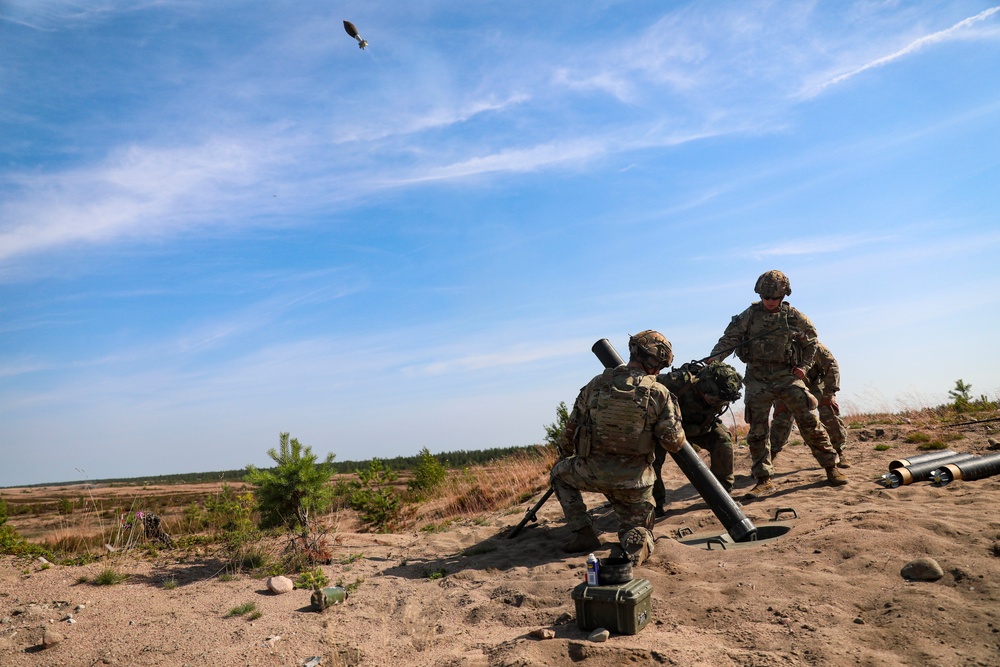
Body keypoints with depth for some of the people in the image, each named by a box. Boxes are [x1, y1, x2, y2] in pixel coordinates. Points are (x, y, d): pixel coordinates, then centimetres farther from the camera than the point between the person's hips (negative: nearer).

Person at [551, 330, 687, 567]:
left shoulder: (596, 385, -3)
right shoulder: (659, 394, -8)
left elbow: (570, 430, 5)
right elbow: (674, 443, -7)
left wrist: (566, 455, 24)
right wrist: (673, 412, 11)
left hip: (593, 473, 0)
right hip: (635, 481, 0)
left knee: (560, 472, 30)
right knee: (638, 530, 24)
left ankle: (583, 533, 13)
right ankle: (635, 545, -15)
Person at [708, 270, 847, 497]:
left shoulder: (794, 316, 2)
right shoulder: (750, 315, -1)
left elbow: (811, 340, 17)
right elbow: (729, 339, -7)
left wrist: (804, 365, 6)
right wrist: (713, 359, -22)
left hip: (787, 376, 0)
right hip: (758, 379, 0)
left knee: (810, 423, 0)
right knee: (757, 431, 0)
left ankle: (831, 467, 18)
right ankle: (763, 481, 8)